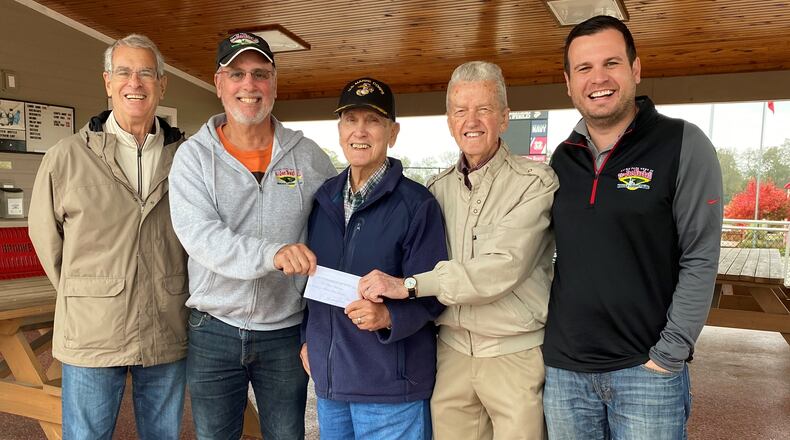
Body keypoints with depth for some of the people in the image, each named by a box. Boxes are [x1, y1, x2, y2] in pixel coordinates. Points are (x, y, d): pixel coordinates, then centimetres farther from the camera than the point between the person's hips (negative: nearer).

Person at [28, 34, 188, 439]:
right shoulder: (67, 157, -5)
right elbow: (45, 235, 5)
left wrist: (169, 297, 8)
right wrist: (83, 297, 8)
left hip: (168, 334, 2)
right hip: (91, 334, -1)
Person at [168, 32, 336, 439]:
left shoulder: (307, 155, 1)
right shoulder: (194, 155, -4)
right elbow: (199, 235, -18)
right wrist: (272, 253, -35)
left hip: (286, 332, 1)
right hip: (213, 332, -1)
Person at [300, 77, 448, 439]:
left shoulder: (417, 204, -10)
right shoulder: (323, 198, 7)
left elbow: (431, 295, -12)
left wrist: (387, 315, -29)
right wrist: (308, 338, 12)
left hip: (391, 385, -5)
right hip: (328, 379, 6)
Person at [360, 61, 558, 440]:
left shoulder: (534, 183, -9)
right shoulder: (439, 188, 7)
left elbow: (501, 268, -21)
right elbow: (425, 263, 11)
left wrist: (407, 285, -21)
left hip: (515, 354, -4)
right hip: (452, 351, 4)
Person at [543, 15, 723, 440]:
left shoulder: (683, 145, -7)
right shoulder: (562, 158, 6)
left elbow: (700, 260, -9)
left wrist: (668, 356, -12)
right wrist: (548, 333, 6)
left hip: (646, 372, -4)